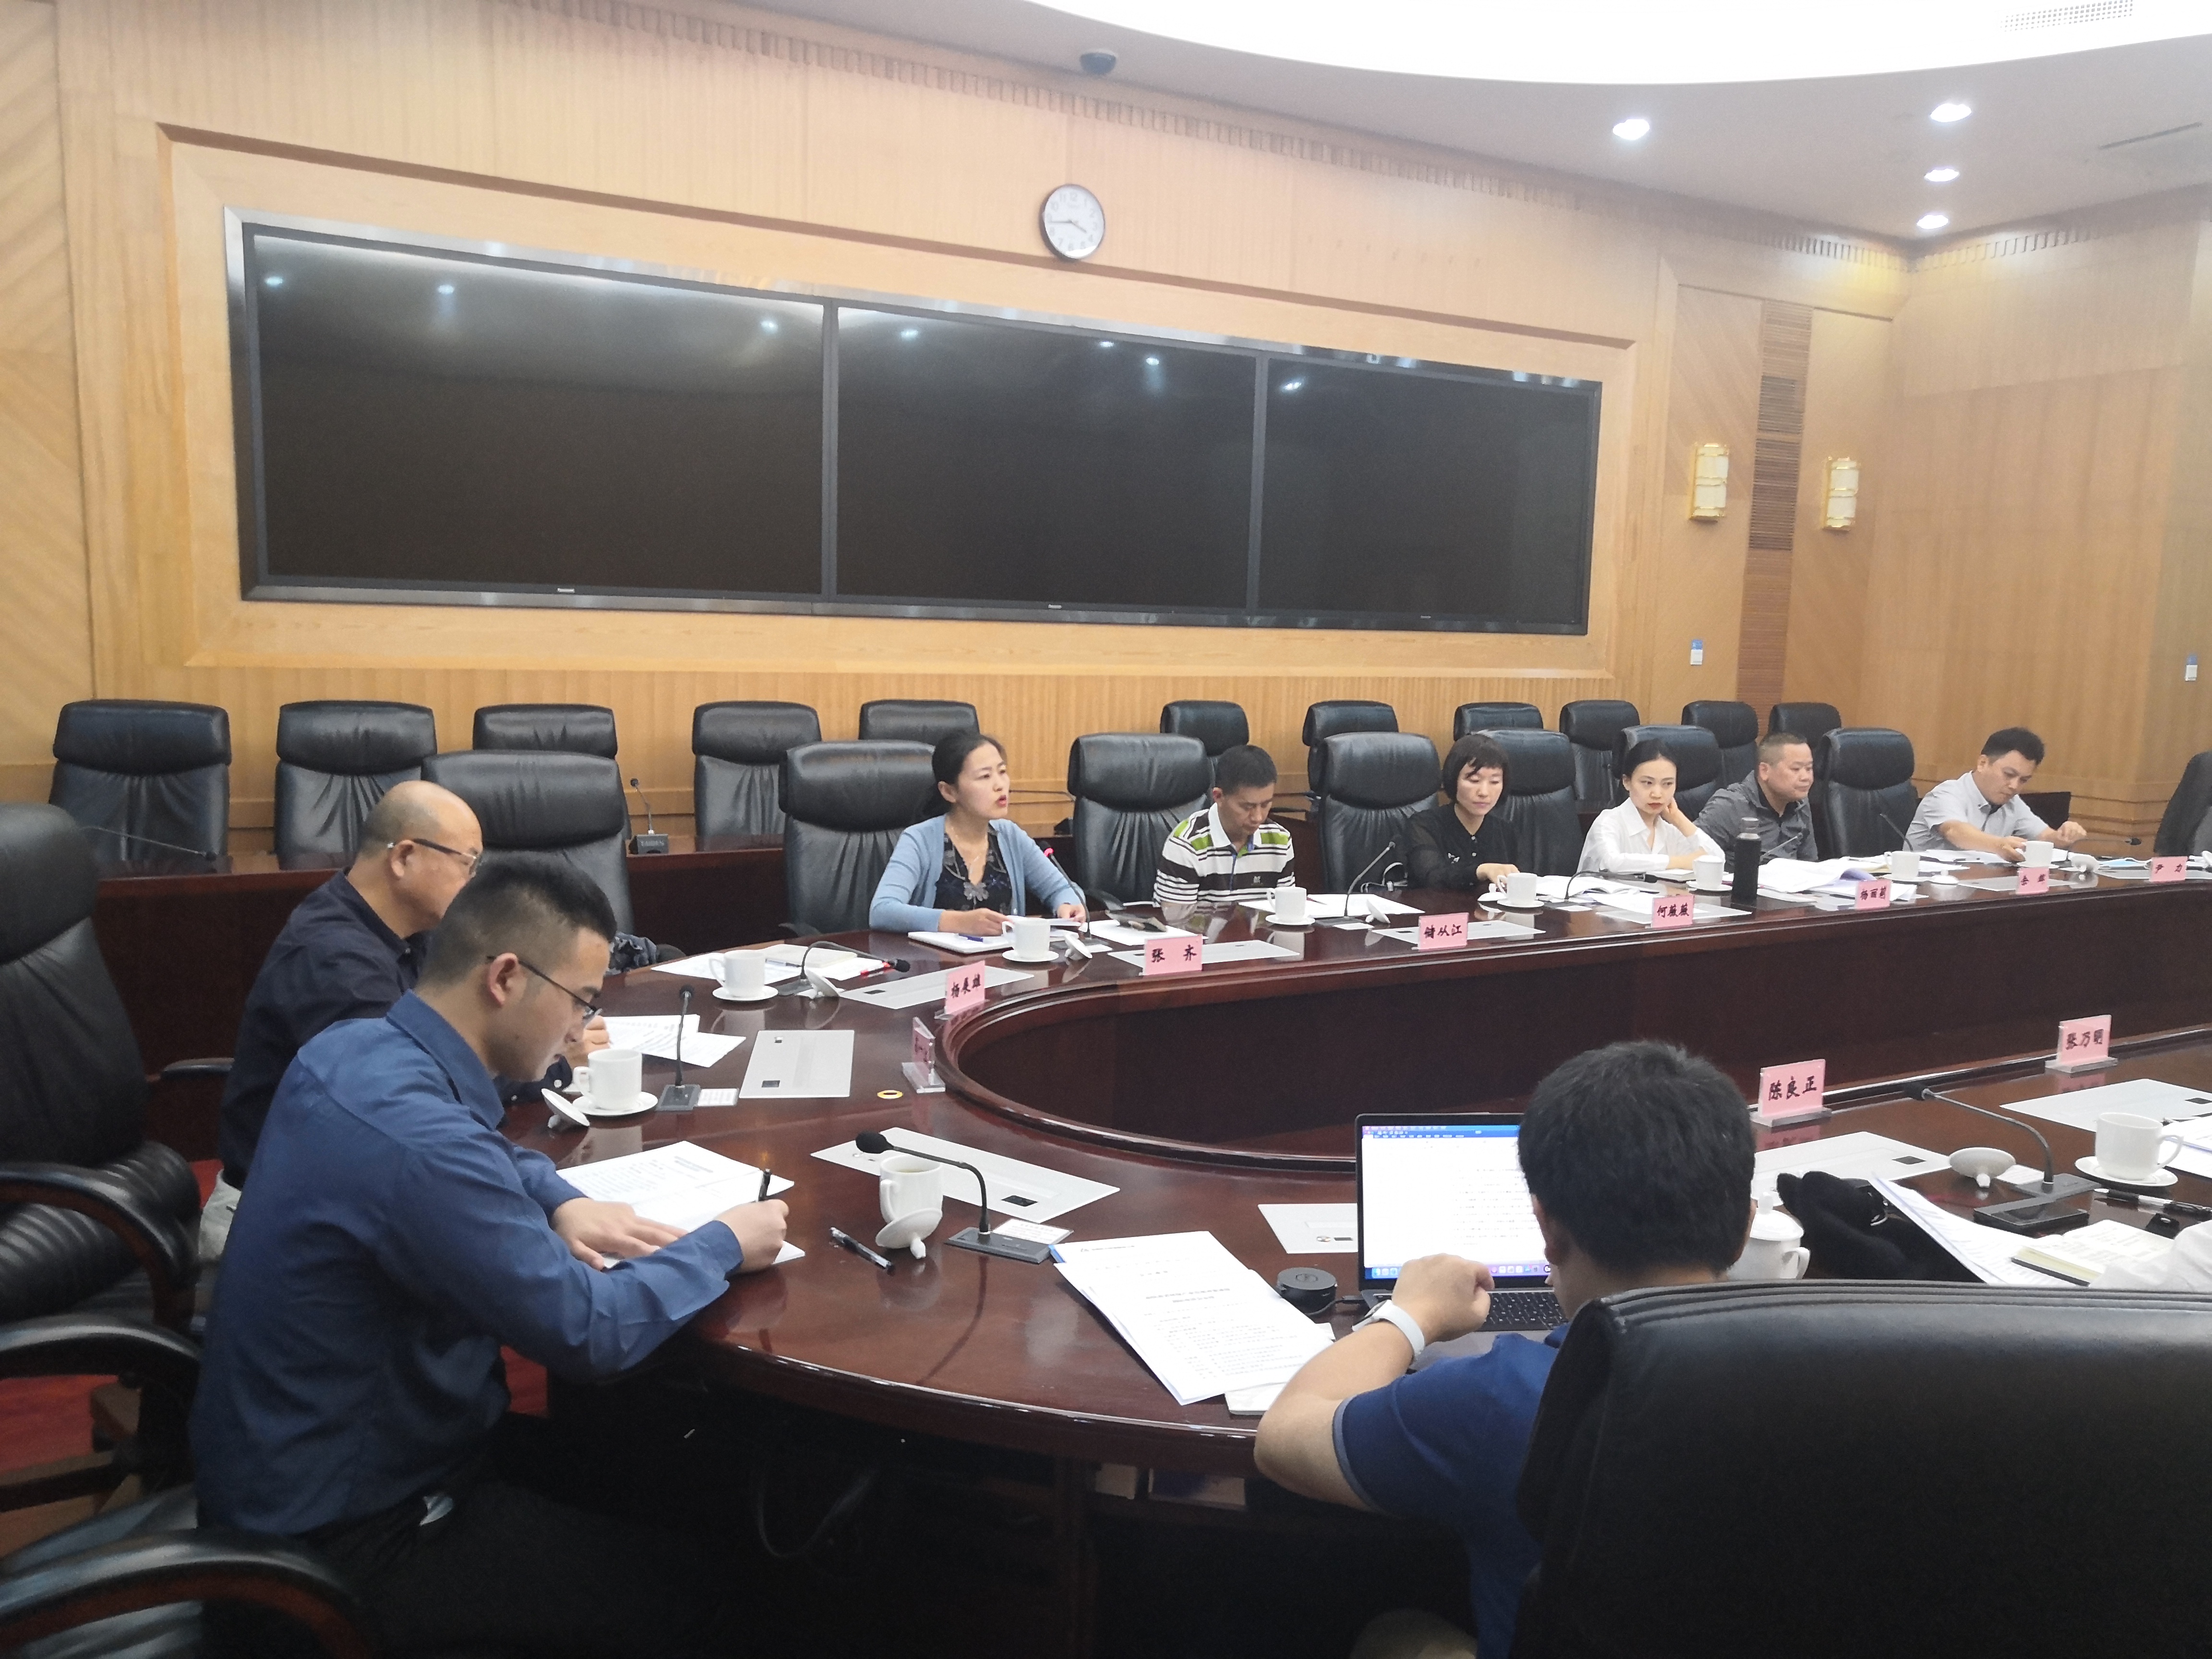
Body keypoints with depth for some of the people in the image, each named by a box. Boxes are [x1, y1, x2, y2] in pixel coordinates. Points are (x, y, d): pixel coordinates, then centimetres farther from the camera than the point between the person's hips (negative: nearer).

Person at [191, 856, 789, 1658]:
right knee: (685, 1590, -7)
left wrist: (559, 1202, 0)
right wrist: (725, 1244, -14)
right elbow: (589, 1332, -28)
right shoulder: (416, 1139, -33)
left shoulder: (353, 1047, -4)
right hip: (342, 1538, -9)